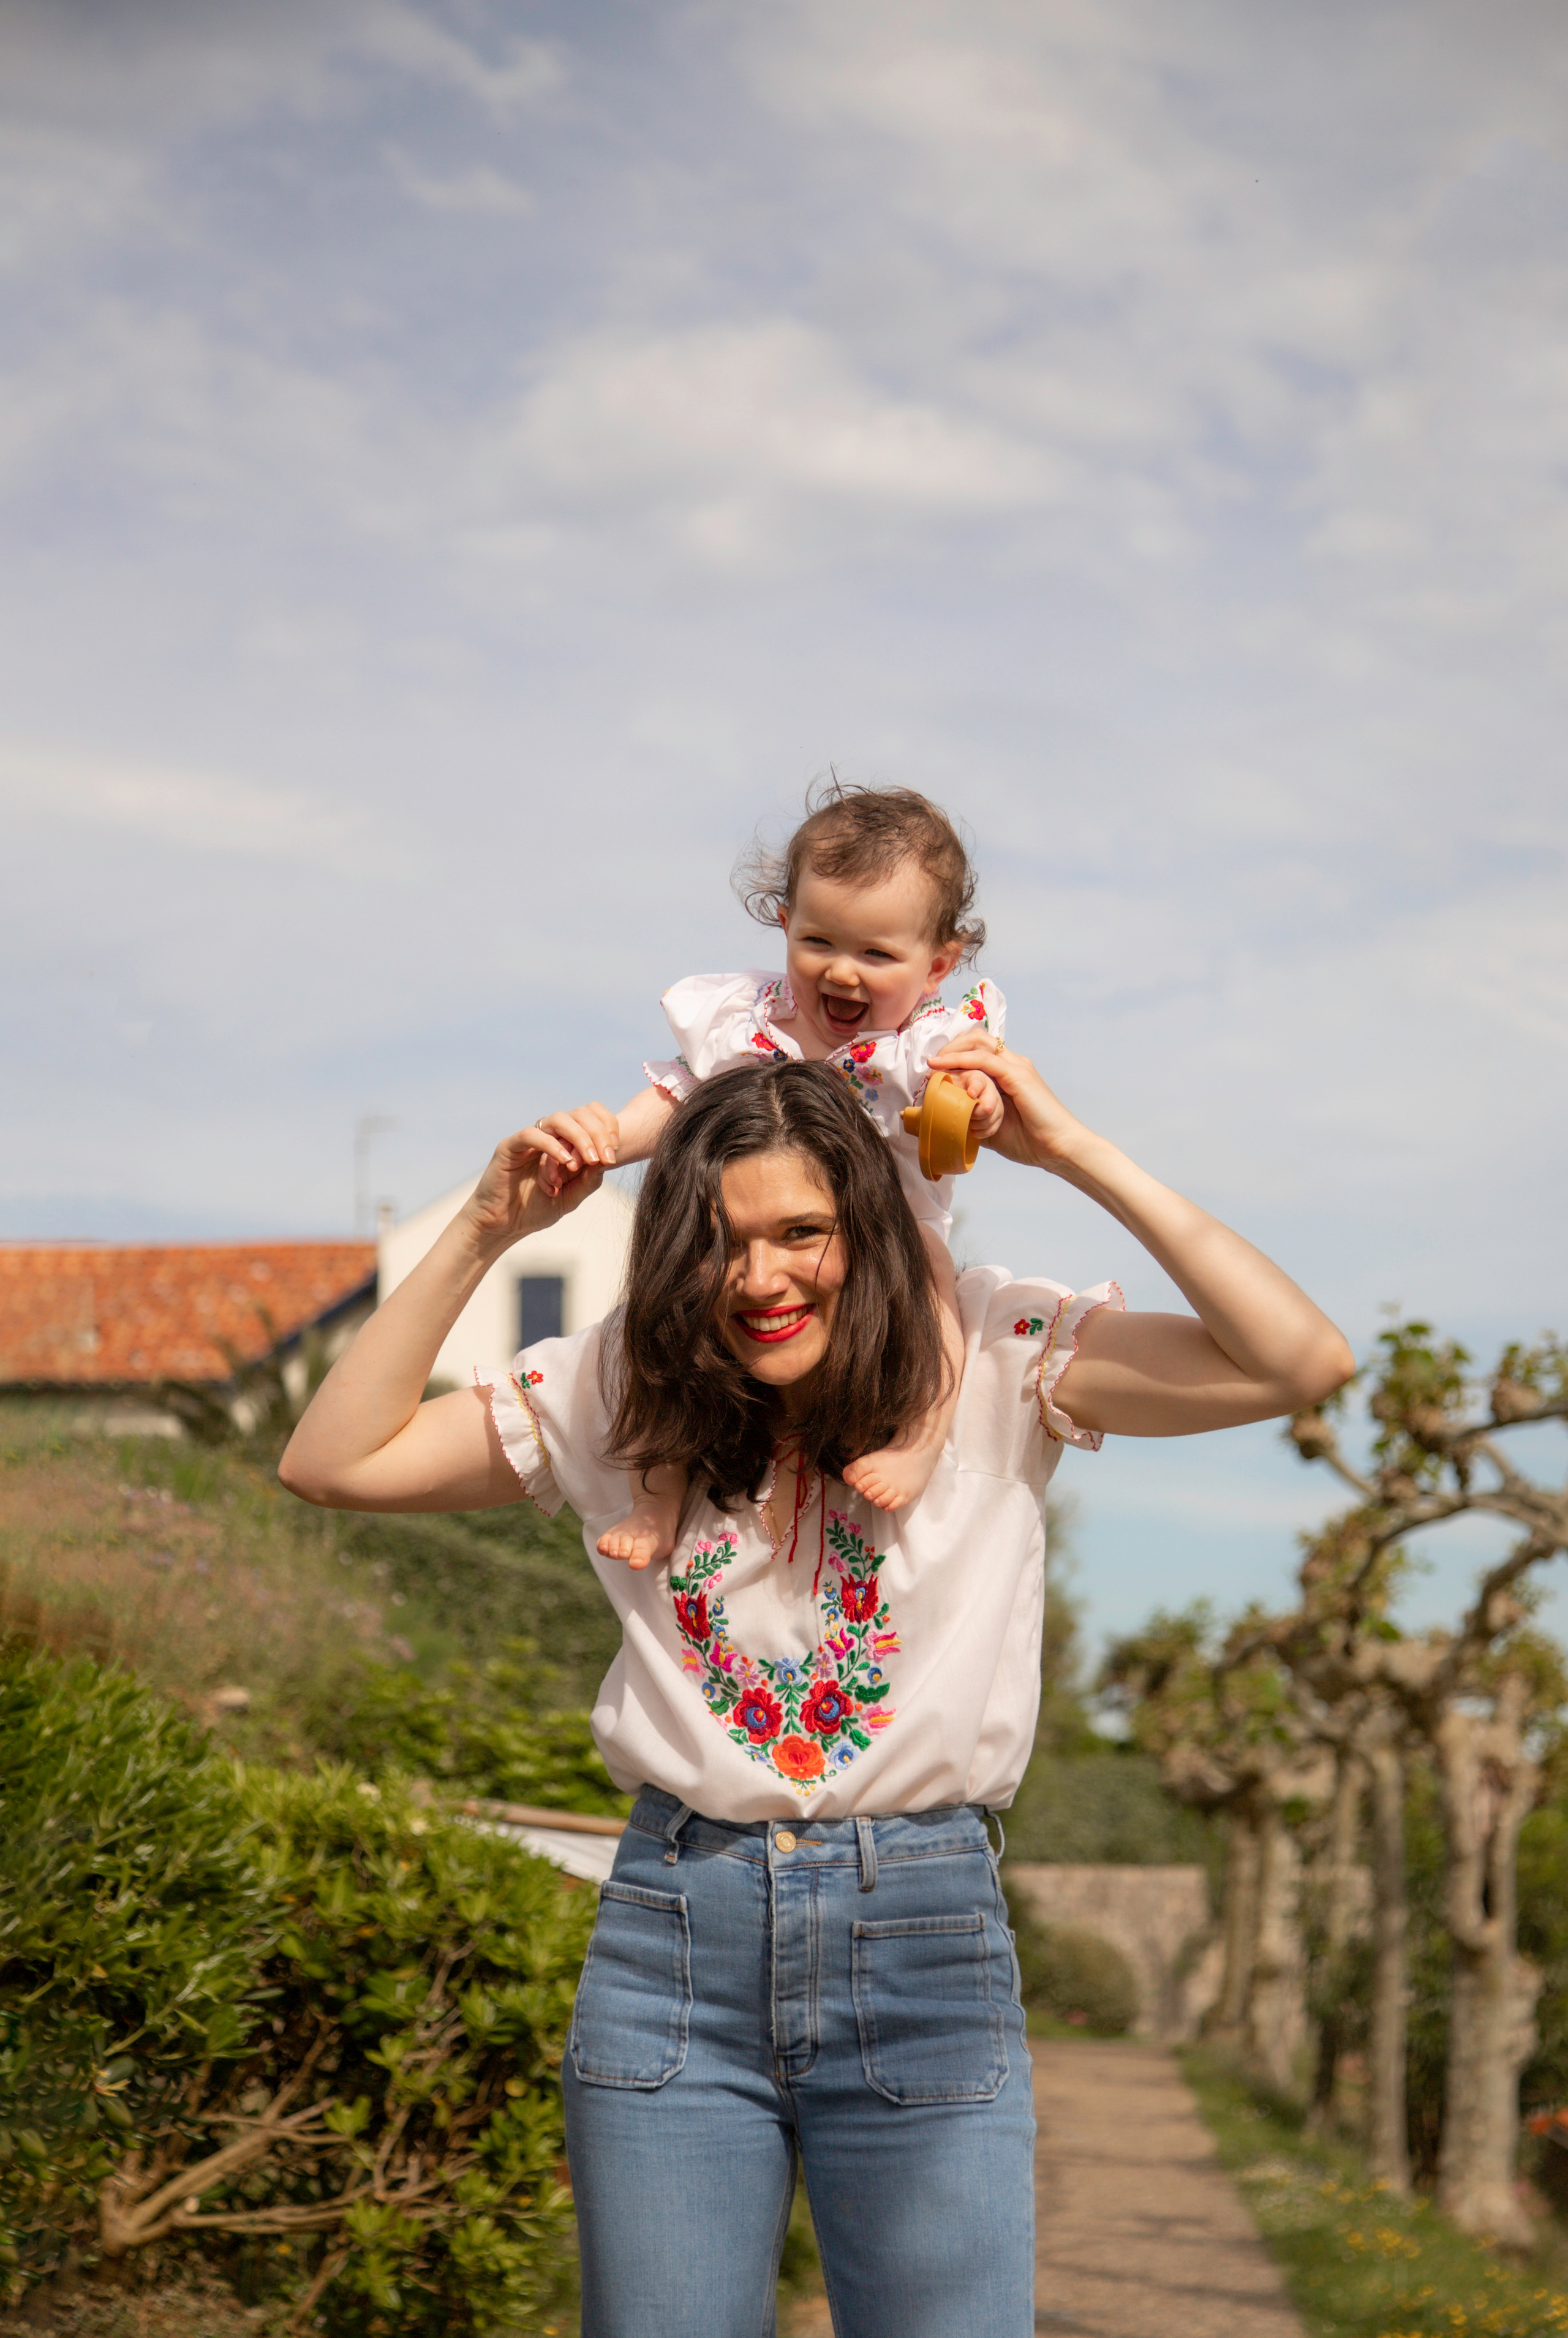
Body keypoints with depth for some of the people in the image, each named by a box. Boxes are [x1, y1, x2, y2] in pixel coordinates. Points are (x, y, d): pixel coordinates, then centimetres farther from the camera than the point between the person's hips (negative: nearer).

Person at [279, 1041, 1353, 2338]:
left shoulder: (992, 1360, -3)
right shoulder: (618, 1389, 5)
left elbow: (1302, 1362, -13)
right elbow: (332, 1461, 3)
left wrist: (1078, 1156, -15)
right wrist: (483, 1232, -4)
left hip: (922, 1938, -2)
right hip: (674, 1937, 2)